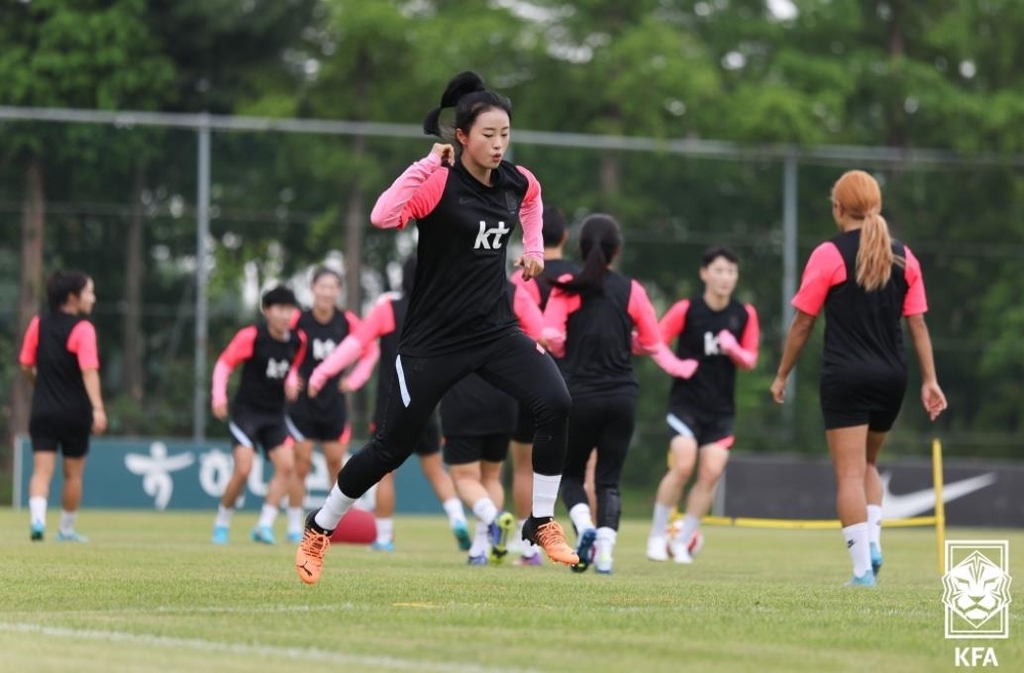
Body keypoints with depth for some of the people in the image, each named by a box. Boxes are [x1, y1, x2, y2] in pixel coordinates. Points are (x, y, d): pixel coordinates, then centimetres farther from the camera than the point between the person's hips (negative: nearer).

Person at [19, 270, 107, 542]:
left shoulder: (39, 324, 2)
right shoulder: (82, 329, -12)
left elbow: (26, 366, 8)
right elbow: (89, 371, -23)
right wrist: (97, 408, -30)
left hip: (43, 410, 3)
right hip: (74, 412, -3)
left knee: (42, 471, -2)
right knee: (73, 474, 14)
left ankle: (37, 518, -25)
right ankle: (67, 529, 23)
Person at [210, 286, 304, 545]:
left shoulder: (297, 341, 1)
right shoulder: (251, 336, -14)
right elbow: (224, 364, -7)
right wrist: (219, 397, -18)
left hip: (275, 414, 5)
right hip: (246, 410, -5)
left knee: (286, 465, -11)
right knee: (243, 468, -15)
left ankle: (264, 526, -6)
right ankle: (222, 523, 5)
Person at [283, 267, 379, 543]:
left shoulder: (347, 322, -5)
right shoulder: (298, 320, -12)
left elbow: (371, 351, 8)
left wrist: (355, 378, -2)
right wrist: (289, 380, -14)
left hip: (334, 405, 2)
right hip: (303, 404, -2)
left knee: (336, 464, 6)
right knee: (301, 465, -2)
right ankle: (294, 527, 4)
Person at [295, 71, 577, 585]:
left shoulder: (517, 182, 1)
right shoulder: (439, 183, -17)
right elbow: (382, 217, -35)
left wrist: (532, 247, 15)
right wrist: (428, 164, -30)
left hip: (495, 329, 5)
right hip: (434, 338, -5)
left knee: (555, 403, -19)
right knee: (393, 445, 2)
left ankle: (541, 523, -4)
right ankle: (319, 529, 25)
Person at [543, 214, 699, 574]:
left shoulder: (567, 287, -4)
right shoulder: (631, 290, 1)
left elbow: (550, 335, -14)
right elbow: (652, 343, 5)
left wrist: (567, 352, 7)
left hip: (579, 395, -2)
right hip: (622, 396, 2)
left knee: (570, 473, 15)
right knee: (609, 480, 8)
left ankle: (584, 527, -11)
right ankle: (605, 551, -6)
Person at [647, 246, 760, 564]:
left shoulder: (744, 315, 3)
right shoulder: (686, 310, -7)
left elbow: (750, 361, 7)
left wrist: (734, 350, -15)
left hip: (721, 408, 4)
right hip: (686, 402, -3)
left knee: (712, 472, -7)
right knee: (683, 466, -17)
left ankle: (683, 541, 6)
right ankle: (657, 535, 0)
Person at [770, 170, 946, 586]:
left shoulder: (829, 255, -6)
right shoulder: (903, 257, 7)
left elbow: (802, 322, -2)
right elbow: (918, 323, 5)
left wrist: (782, 375, 7)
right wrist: (930, 380, 8)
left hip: (845, 376, -5)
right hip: (892, 376, 5)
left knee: (850, 474, -3)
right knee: (868, 464, 23)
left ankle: (863, 568, -9)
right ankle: (872, 542, 6)